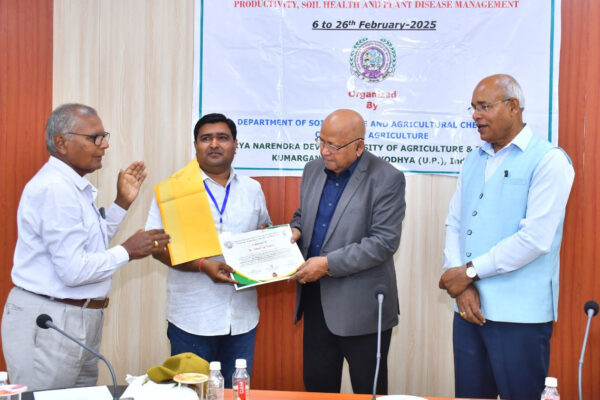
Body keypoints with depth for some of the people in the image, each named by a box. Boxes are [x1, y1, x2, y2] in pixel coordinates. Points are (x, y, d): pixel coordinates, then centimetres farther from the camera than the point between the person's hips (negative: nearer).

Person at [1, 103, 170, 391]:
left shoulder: (75, 187, 12)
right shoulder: (54, 188, -20)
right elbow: (74, 270, -24)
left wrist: (122, 203, 14)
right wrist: (127, 251, -11)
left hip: (81, 320, 10)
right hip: (49, 323, -10)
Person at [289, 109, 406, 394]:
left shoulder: (386, 179, -13)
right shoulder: (313, 170, 7)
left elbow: (384, 242, -19)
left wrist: (328, 264, -22)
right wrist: (295, 230, -2)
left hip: (361, 307, -6)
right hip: (316, 302, 6)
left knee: (368, 391, 8)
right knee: (316, 385, 16)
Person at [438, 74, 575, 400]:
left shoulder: (548, 161, -7)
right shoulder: (474, 161, 14)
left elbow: (536, 238, -16)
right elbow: (454, 224, 10)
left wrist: (470, 272, -11)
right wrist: (462, 286, -5)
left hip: (520, 315, -6)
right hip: (469, 308, 6)